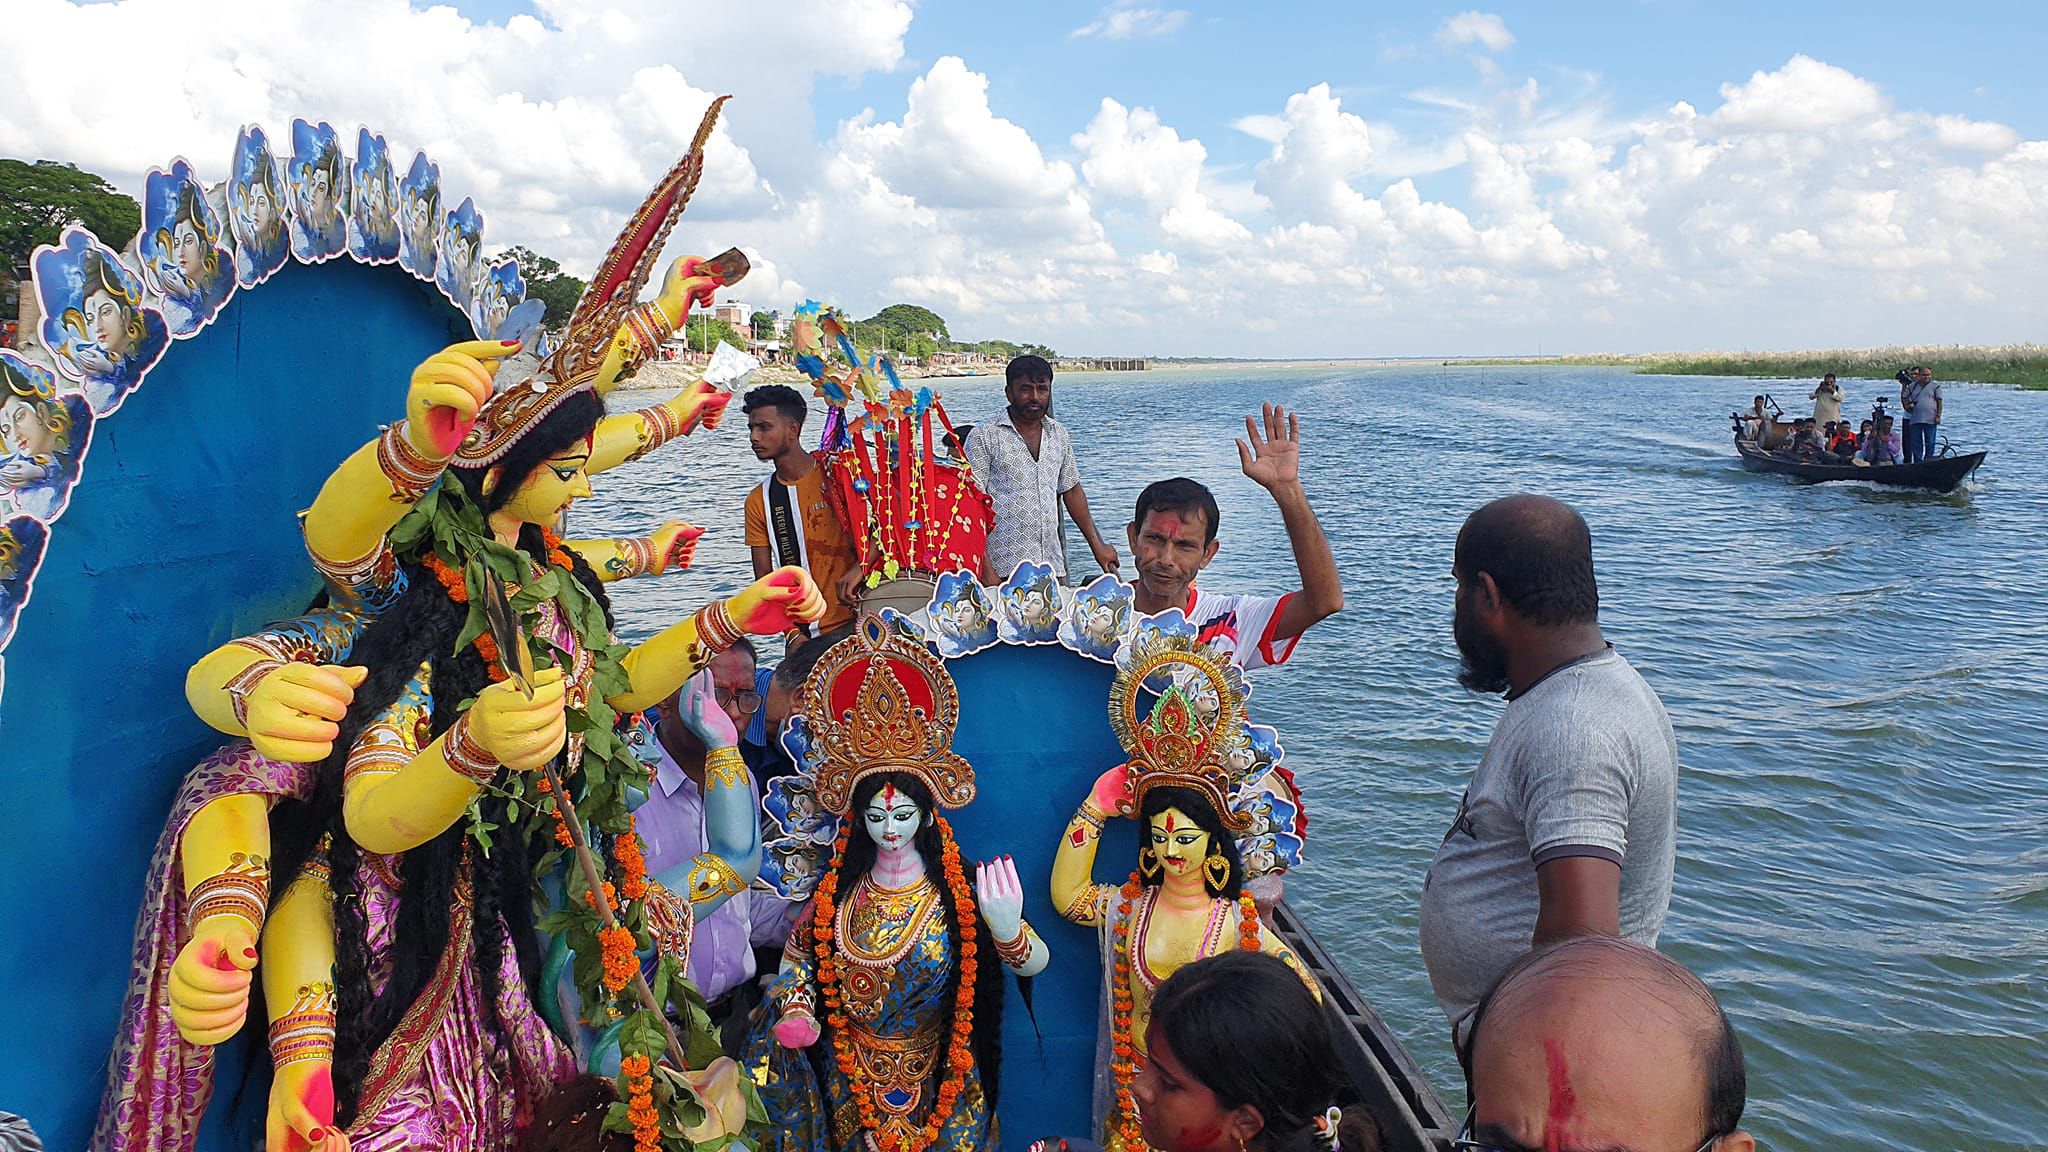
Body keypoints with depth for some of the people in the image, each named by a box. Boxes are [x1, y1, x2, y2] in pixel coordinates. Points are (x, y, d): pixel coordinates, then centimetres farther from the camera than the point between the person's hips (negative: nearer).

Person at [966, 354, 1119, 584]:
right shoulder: (984, 437, -3)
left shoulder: (1059, 434, 13)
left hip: (1053, 566, 5)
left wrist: (1097, 545, 20)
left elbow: (1072, 491, 23)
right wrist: (985, 569, -14)